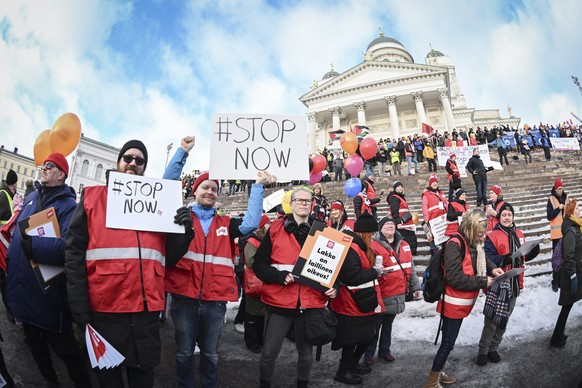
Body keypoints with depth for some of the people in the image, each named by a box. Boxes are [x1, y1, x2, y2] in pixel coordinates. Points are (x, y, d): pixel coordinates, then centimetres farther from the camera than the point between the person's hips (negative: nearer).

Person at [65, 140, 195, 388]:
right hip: (104, 308, -2)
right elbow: (75, 253, -3)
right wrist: (79, 308, -9)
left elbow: (168, 258, 10)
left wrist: (184, 230, -8)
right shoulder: (92, 197, 4)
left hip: (147, 308, 2)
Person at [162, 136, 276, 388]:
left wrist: (258, 187, -4)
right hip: (184, 297, -2)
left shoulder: (225, 224, 11)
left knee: (210, 353, 17)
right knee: (184, 352, 12)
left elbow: (250, 224, -3)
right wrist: (182, 152, -8)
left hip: (215, 300, 2)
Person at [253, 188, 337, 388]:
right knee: (269, 352, 3)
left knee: (306, 351, 17)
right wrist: (280, 275, -18)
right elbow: (259, 264, -3)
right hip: (279, 301, -2)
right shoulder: (276, 229, -1)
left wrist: (333, 285, -4)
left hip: (310, 302, 2)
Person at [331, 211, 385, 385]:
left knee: (366, 336, 21)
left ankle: (352, 364, 38)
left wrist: (375, 271, 3)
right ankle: (343, 372, 20)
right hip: (352, 305, -11)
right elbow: (351, 277, -30)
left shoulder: (359, 246, 12)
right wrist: (375, 272, -19)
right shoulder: (351, 249, -24)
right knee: (352, 340, 3)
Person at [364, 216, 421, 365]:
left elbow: (410, 268, 15)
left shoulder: (404, 245, 7)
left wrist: (415, 286, 16)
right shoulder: (374, 246, -14)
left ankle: (384, 351, 36)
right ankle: (369, 354, 22)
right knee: (375, 326, 7)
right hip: (381, 295, -6)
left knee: (388, 325, 21)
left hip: (398, 294, 6)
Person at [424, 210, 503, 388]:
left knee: (448, 341, 20)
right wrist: (483, 281, -22)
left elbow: (481, 259, 23)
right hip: (454, 304, -9)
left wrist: (492, 268, 1)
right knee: (448, 343, 1)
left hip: (463, 302, 9)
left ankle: (439, 372, 36)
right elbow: (454, 278, -28)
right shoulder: (455, 244, -24)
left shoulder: (474, 243, 4)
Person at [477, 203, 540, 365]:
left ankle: (493, 348, 30)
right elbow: (487, 259, -21)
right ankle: (483, 351, 13)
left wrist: (533, 251, -4)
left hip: (514, 284, 7)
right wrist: (502, 259, -37)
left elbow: (524, 256, 16)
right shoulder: (493, 237, -13)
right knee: (492, 320, 0)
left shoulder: (519, 234, 8)